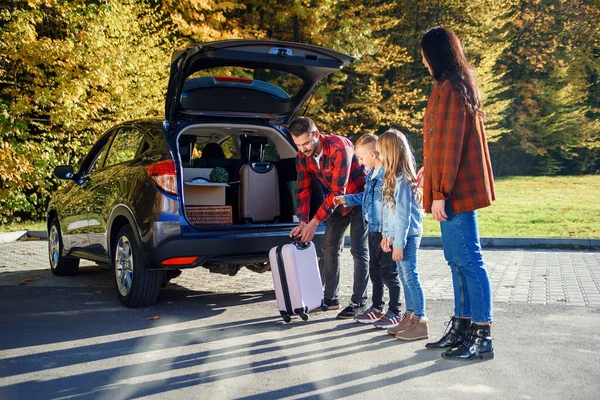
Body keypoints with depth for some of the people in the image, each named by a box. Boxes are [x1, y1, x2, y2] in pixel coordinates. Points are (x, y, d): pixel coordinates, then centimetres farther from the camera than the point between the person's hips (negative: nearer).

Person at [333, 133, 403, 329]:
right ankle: (377, 307, 30)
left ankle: (395, 312, 13)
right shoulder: (371, 173, 11)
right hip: (373, 230, 10)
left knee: (388, 272, 1)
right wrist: (346, 200, 25)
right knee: (374, 270, 18)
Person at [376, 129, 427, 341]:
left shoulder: (402, 179, -18)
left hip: (407, 235, -9)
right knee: (405, 277, 14)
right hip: (397, 235, 10)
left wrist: (399, 243, -19)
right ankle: (409, 317, 23)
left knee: (410, 277, -5)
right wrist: (387, 235, 18)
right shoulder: (394, 177, 12)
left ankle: (420, 323, 1)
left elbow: (403, 214, -20)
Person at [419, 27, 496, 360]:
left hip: (455, 190, -10)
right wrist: (430, 171, 33)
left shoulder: (448, 88, -14)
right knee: (458, 259, 14)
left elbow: (448, 144, -19)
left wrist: (439, 192, -18)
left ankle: (482, 337, 0)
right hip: (461, 187, 10)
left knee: (468, 261, -6)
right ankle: (462, 328, 22)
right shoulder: (463, 85, 16)